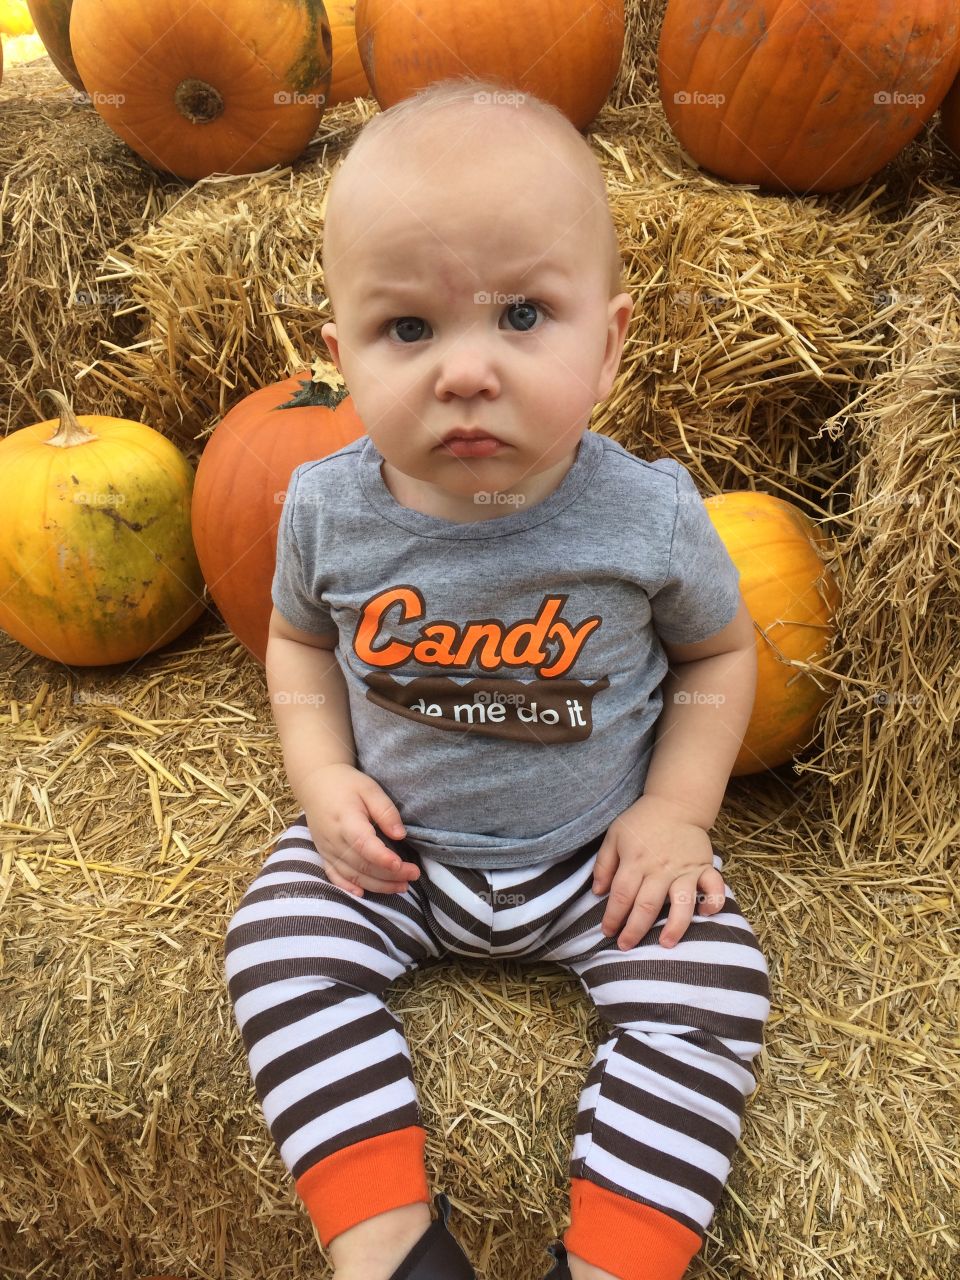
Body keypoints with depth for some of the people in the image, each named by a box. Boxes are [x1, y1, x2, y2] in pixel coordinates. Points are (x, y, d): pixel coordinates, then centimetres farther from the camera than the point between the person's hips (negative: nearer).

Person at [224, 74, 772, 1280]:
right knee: (278, 945, -14)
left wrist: (677, 808, -11)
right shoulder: (327, 510, -14)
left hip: (600, 857, -1)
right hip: (393, 846, 2)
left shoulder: (649, 516, -18)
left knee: (710, 985, -17)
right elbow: (299, 639, 5)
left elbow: (719, 650, 0)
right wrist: (322, 778, -10)